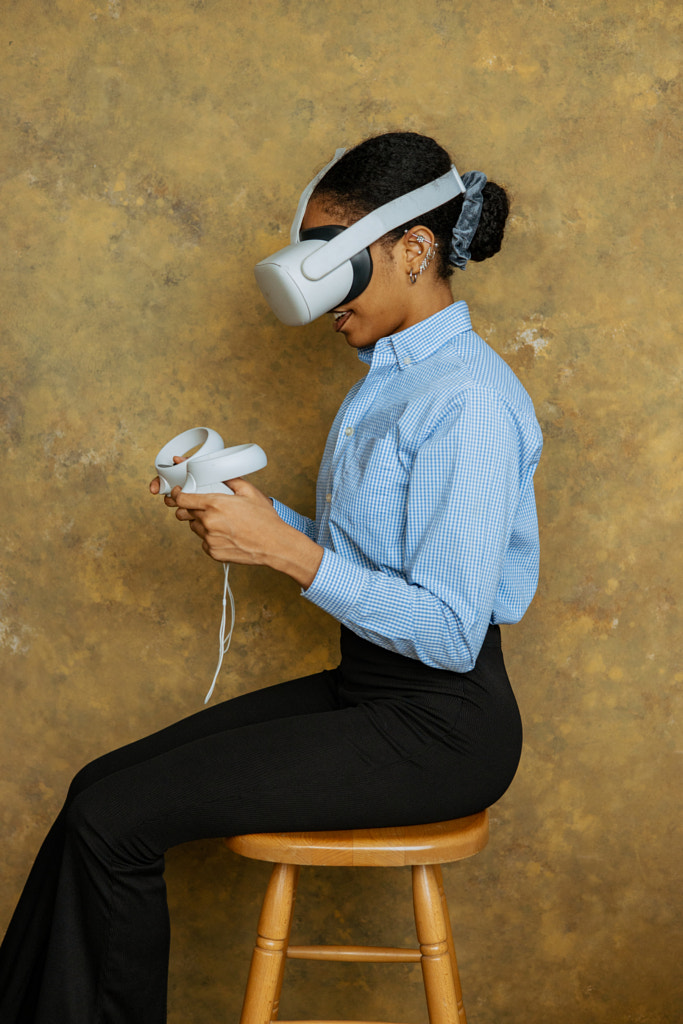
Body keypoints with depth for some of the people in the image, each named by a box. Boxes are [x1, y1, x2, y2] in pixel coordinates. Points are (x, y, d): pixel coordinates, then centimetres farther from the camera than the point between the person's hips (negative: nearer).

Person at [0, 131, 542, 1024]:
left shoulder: (469, 400, -19)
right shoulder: (385, 376, 11)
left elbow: (450, 631, -22)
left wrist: (285, 548, -23)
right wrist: (251, 512, 0)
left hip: (439, 726, -9)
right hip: (364, 685, 9)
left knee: (110, 821, -14)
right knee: (104, 783, 0)